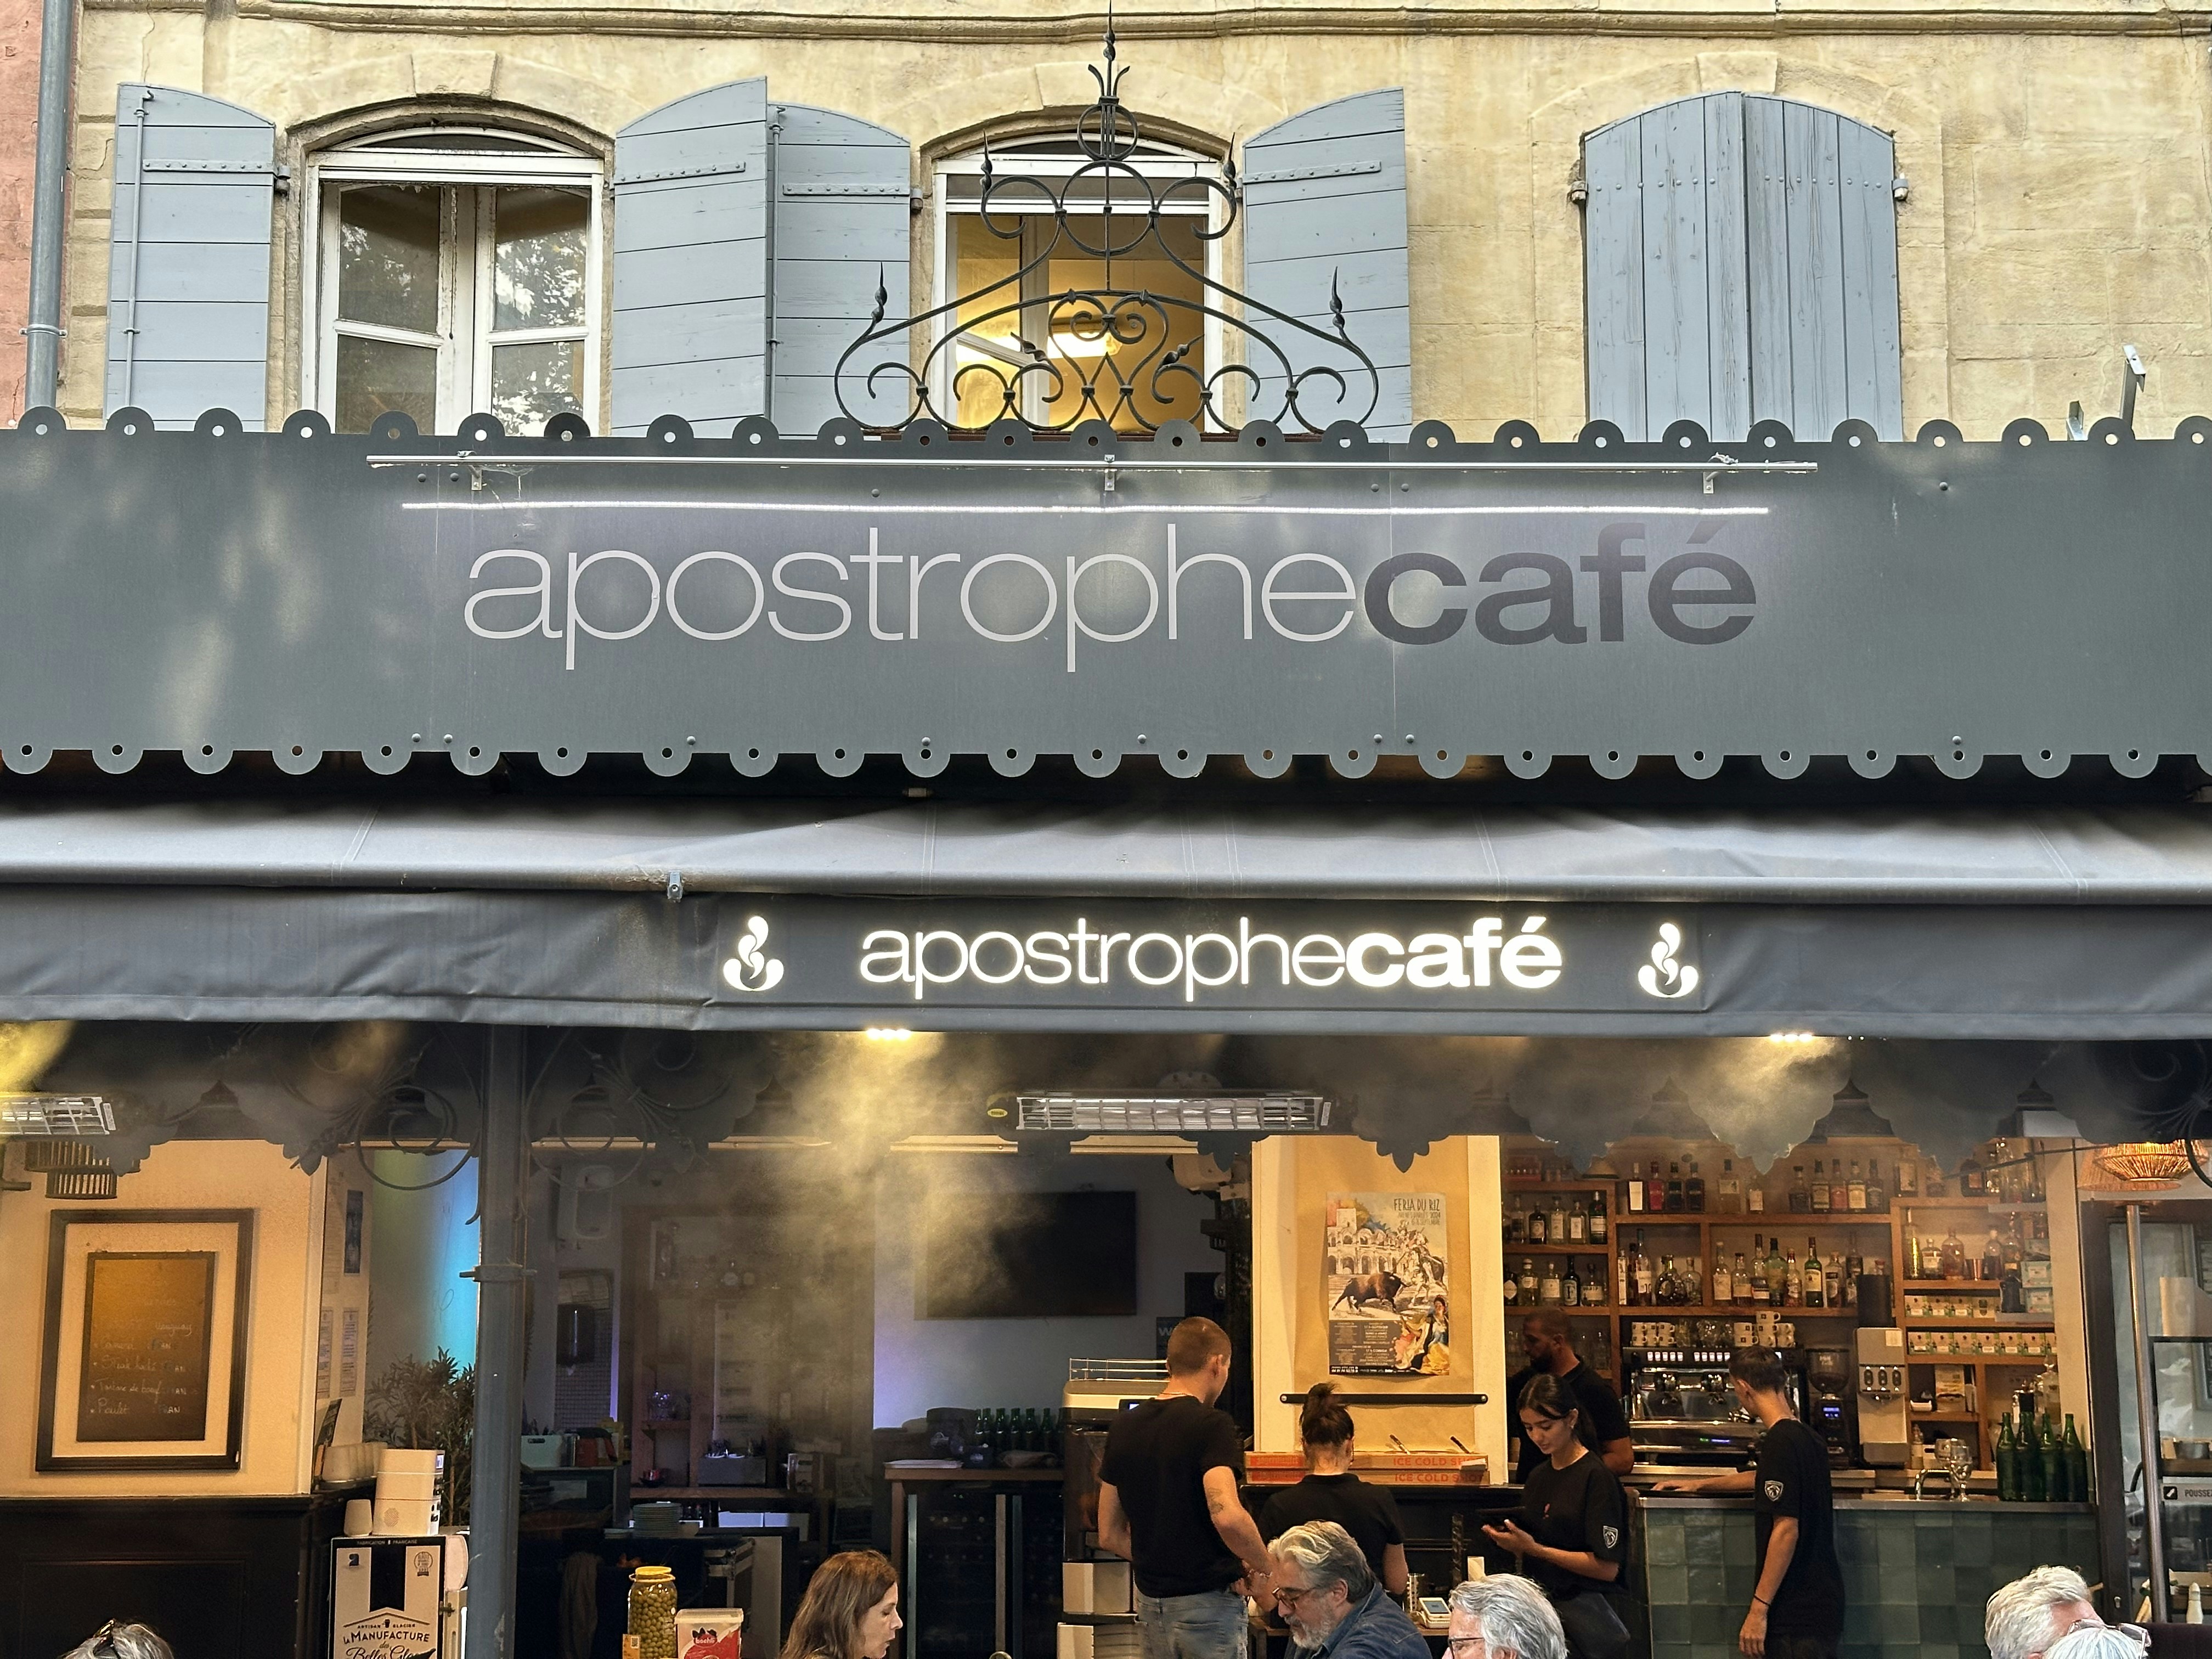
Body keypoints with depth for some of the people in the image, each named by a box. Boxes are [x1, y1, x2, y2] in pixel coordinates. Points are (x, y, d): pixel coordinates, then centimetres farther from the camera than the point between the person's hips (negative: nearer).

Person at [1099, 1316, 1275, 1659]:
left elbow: (1110, 1534, 11)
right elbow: (1227, 1516, -27)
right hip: (1207, 1602, -6)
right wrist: (1263, 1567, -12)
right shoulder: (1212, 1426, -13)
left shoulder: (1124, 1428, 8)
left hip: (1150, 1602, 6)